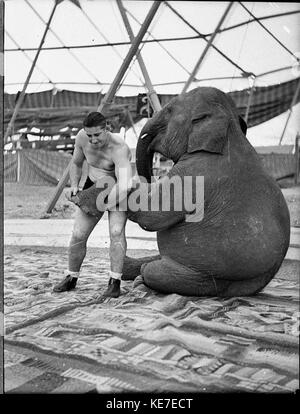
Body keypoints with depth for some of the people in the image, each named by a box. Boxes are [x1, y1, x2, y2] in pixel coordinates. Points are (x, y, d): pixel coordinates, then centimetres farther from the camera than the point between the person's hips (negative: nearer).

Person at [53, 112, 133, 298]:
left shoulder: (119, 149, -34)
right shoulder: (82, 137, -16)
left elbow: (124, 186, -48)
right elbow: (76, 164, 2)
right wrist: (74, 186, -14)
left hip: (118, 190, -4)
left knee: (116, 231, -25)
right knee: (78, 235, -2)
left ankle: (115, 282, -16)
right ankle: (71, 278, 17)